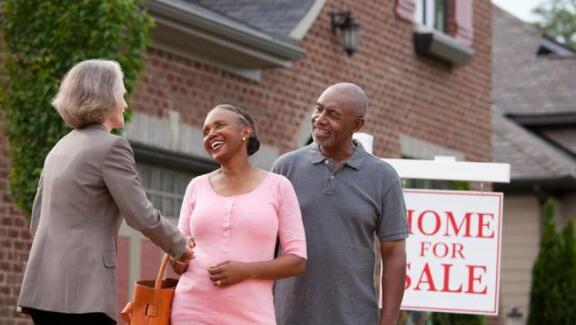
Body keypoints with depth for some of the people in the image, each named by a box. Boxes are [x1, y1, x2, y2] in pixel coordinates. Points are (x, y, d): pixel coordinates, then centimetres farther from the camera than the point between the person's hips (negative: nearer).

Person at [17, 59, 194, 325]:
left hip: (44, 286, 8)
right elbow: (141, 216, -9)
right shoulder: (112, 146, -7)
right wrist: (179, 247, 8)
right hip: (82, 289, -8)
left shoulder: (59, 149, 18)